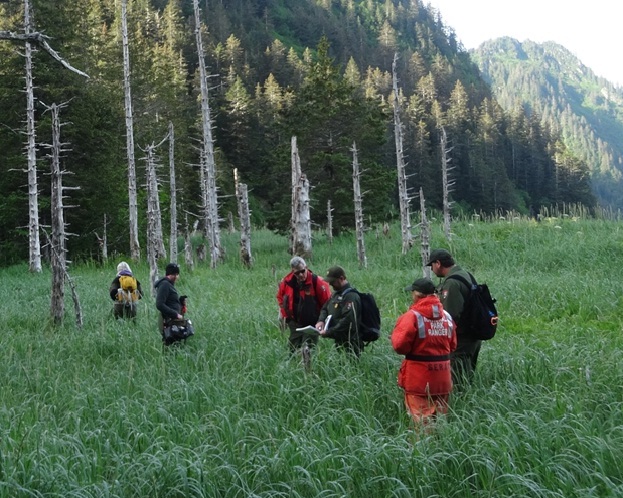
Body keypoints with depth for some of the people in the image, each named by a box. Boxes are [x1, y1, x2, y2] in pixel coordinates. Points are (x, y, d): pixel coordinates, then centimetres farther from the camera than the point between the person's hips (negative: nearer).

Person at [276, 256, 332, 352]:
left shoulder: (316, 282, -17)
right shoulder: (287, 282, -5)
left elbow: (326, 301, -9)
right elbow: (280, 297, 15)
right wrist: (284, 314, 13)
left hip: (312, 324, -4)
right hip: (294, 322, 4)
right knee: (293, 349, 9)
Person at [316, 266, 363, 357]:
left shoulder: (351, 297, -18)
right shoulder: (336, 294, 13)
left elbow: (347, 321, -25)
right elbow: (325, 308, 22)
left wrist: (328, 332, -23)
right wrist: (321, 320, -1)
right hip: (337, 343, 9)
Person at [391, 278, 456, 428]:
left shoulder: (412, 316, -14)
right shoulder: (446, 316, 4)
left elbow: (400, 345, -15)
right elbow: (452, 345, 10)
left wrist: (396, 333, 3)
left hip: (419, 378, -6)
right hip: (442, 378, 6)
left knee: (421, 419, -2)